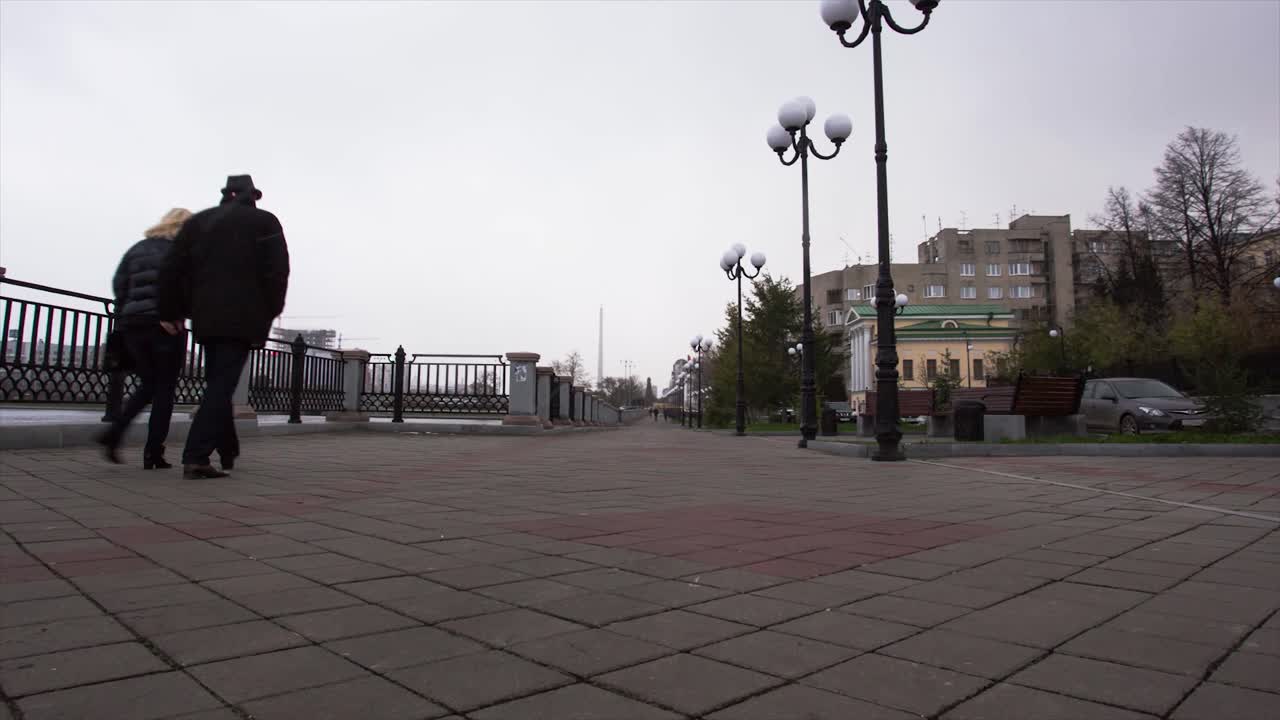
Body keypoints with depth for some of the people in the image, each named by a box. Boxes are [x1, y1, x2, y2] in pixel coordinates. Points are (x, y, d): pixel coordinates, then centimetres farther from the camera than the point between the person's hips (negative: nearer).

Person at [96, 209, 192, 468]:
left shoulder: (137, 249, 16)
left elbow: (118, 285, 11)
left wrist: (127, 314, 14)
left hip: (133, 324, 5)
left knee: (147, 384, 18)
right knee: (164, 388, 2)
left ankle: (114, 433, 2)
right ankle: (153, 453, -1)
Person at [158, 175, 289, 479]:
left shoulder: (197, 221, 16)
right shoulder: (264, 222, 4)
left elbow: (173, 269, 11)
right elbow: (277, 271, -6)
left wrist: (170, 312, 15)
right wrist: (272, 310, 4)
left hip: (206, 317, 5)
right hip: (242, 317, -5)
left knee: (217, 383, 16)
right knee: (222, 385, -7)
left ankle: (228, 450, 24)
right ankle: (196, 456, -16)